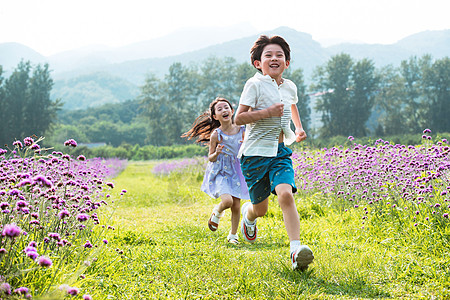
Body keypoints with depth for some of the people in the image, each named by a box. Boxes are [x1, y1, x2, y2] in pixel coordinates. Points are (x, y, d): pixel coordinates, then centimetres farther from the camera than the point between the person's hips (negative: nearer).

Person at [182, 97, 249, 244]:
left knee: (236, 205, 2)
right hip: (220, 172, -3)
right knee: (227, 200, -23)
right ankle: (217, 213, 13)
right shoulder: (216, 134, -11)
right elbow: (210, 158, -4)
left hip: (236, 171, 3)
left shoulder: (241, 131, -3)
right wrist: (216, 153, -25)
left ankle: (233, 234, 24)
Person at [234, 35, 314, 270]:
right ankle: (248, 214, 45)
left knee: (286, 195, -22)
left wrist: (298, 127, 20)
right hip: (256, 153, -3)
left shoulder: (290, 87, 9)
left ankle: (296, 250, -25)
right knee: (261, 209, 7)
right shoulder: (255, 84, -8)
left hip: (281, 153, 3)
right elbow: (238, 118, -13)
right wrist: (266, 112, -23)